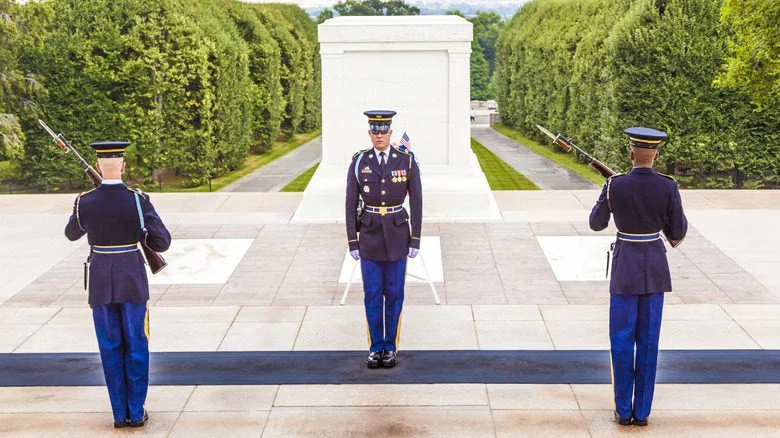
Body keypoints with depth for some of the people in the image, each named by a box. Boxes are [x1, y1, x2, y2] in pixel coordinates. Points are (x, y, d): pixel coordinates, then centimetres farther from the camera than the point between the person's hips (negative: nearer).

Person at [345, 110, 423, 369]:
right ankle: (375, 347, 20)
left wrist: (416, 240, -5)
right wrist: (352, 242, -3)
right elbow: (351, 204, -2)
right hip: (370, 235, 1)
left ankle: (390, 347, 21)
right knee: (372, 294, 5)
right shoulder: (358, 163, -6)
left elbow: (416, 202, -3)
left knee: (394, 294, 6)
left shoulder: (407, 161, -8)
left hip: (397, 235, 0)